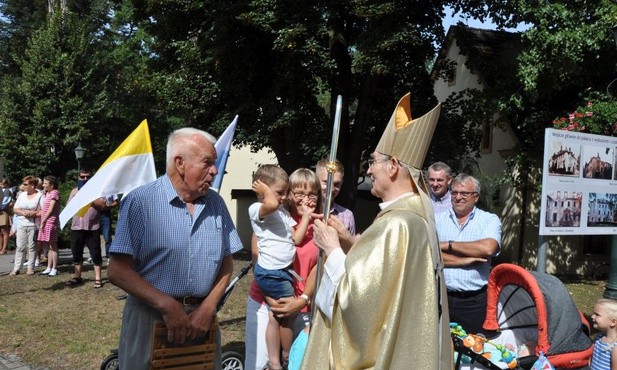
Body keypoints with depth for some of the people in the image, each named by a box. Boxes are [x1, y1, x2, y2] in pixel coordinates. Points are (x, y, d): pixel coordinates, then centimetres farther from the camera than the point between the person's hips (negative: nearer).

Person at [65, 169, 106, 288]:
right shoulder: (75, 191, 15)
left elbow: (103, 204, -11)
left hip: (93, 227, -4)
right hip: (76, 227, 4)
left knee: (95, 253, -1)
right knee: (76, 253, 10)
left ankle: (98, 279, 5)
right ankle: (77, 277, 22)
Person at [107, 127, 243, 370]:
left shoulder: (216, 203, 5)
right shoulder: (140, 202, -10)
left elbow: (226, 263, 8)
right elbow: (118, 271, -13)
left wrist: (208, 307, -6)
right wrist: (167, 305, -19)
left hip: (202, 317, 4)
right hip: (150, 319, -4)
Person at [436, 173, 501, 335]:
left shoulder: (490, 220, 2)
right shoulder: (438, 219, 6)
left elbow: (488, 248, -18)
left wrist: (448, 245, -10)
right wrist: (465, 260, -14)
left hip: (474, 301, -2)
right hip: (441, 297, 2)